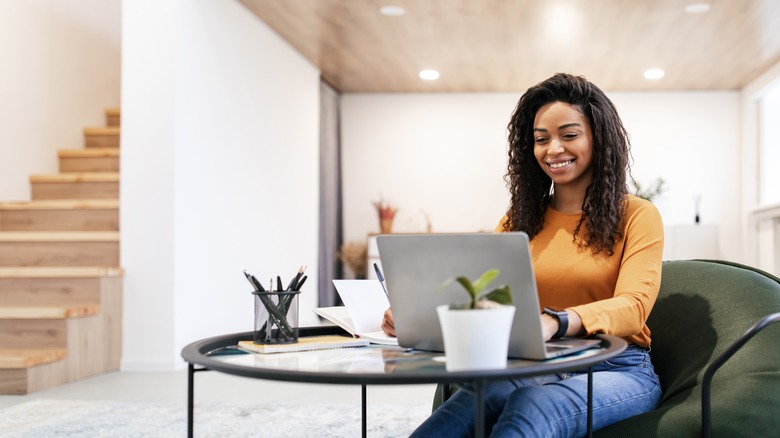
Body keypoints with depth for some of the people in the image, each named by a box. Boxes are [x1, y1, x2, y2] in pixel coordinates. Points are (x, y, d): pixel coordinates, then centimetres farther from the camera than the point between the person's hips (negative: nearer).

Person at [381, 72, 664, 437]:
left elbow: (633, 307, -14)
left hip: (617, 370, -2)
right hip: (535, 368, 3)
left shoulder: (636, 216, 2)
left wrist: (554, 323, -35)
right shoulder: (521, 220, 15)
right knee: (467, 402, -34)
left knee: (534, 405, -38)